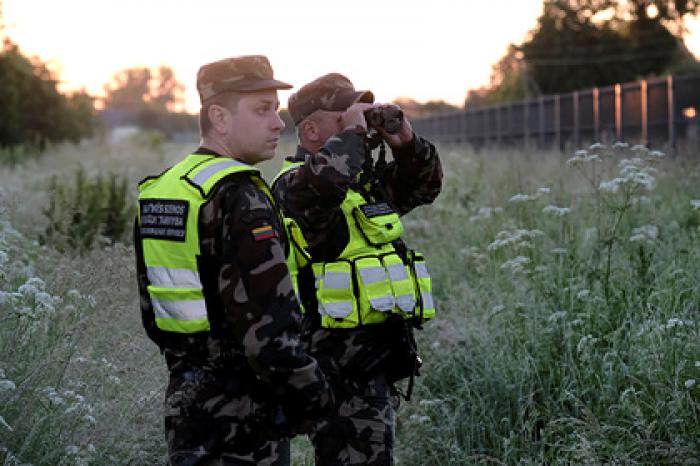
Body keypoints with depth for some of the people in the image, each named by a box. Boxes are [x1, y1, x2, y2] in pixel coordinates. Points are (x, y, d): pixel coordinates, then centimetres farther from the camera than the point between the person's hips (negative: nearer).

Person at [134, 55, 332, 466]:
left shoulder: (157, 190, 11)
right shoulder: (239, 197, -18)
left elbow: (152, 311, 17)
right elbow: (268, 318, -23)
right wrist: (313, 399, -14)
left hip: (185, 400, 9)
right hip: (243, 417, -9)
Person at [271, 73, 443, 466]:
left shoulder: (368, 177, 17)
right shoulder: (295, 183, -12)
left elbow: (424, 186, 28)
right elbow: (324, 181, -35)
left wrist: (407, 143, 9)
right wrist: (351, 132, -18)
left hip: (378, 359, 10)